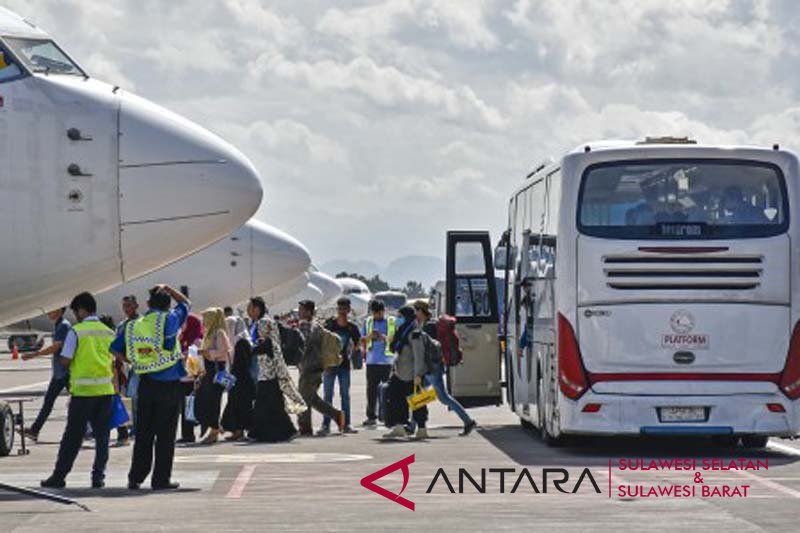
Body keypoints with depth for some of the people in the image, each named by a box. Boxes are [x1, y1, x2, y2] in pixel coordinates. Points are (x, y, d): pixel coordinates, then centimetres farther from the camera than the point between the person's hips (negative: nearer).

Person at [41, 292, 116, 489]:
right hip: (105, 389, 4)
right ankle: (98, 476, 5)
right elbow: (115, 363, 9)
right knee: (102, 435, 8)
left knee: (72, 436, 3)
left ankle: (59, 476, 8)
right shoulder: (109, 333, 7)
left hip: (83, 390, -4)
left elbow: (64, 361, -9)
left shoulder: (76, 332, -7)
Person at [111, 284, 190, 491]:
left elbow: (115, 349, 7)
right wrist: (167, 289, 17)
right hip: (169, 384, -4)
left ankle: (136, 478, 10)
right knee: (165, 434, 1)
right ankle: (161, 479, 2)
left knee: (143, 433, 10)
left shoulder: (133, 326, 4)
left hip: (146, 383, 4)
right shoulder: (169, 320, -7)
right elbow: (186, 303, 10)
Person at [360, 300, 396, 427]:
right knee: (371, 390, 2)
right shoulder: (368, 322, 13)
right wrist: (369, 336, -7)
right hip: (372, 361, 2)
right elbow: (362, 341, 14)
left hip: (387, 362, -2)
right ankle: (371, 416, 7)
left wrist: (384, 338, -14)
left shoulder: (392, 322, 4)